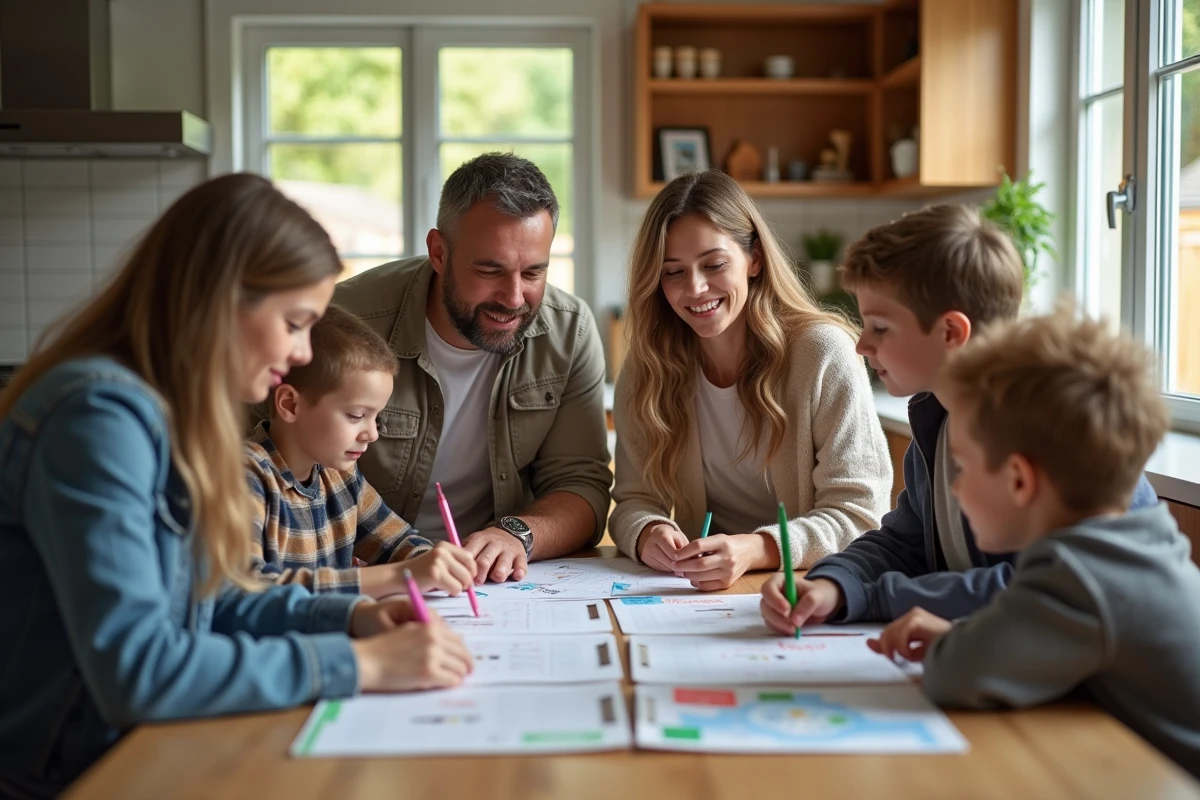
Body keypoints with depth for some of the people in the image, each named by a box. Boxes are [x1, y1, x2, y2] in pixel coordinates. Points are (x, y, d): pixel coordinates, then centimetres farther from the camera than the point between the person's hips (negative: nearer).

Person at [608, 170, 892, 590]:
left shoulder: (823, 354, -10)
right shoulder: (646, 368, 1)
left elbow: (859, 512, -13)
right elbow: (636, 499, 1)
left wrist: (755, 550, -30)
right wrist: (648, 534, -23)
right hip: (701, 593, 4)